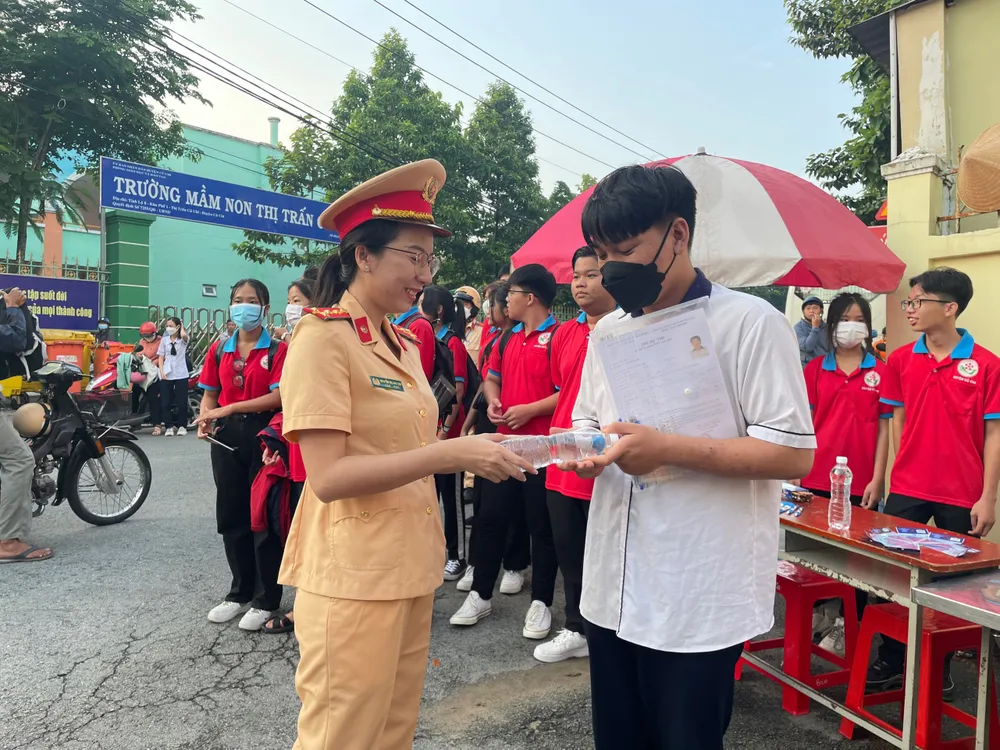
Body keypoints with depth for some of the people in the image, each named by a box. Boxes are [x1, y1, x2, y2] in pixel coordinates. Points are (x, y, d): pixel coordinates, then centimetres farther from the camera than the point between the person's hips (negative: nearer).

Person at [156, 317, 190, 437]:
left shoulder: (183, 340, 1)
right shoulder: (164, 340, 9)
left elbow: (184, 335, -25)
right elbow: (161, 357, 8)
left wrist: (182, 327, -4)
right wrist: (162, 372, -5)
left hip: (181, 375, -2)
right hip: (166, 375, 3)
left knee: (182, 402, 1)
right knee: (165, 402, 0)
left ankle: (182, 426, 11)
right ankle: (169, 426, 7)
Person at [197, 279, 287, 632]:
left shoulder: (278, 350, -5)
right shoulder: (219, 351, 11)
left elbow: (278, 397, -15)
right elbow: (210, 395, 13)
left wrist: (230, 409, -18)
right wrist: (205, 419, -7)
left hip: (263, 434, -5)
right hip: (226, 437, 5)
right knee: (231, 516, 12)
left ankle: (267, 599, 14)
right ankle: (240, 592, 28)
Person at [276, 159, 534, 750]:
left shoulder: (404, 344, 10)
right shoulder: (323, 337, -14)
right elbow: (329, 476, -22)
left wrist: (475, 454, -2)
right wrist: (449, 453, -25)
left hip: (412, 567, 8)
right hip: (354, 577, -7)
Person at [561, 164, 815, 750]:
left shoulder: (751, 323, -11)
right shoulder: (607, 331, 9)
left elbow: (794, 454, -15)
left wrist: (670, 449, -21)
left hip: (702, 599, -6)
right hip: (612, 589, 6)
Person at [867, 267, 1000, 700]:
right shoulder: (901, 360, 2)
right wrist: (902, 470, 5)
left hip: (962, 497, -3)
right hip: (906, 490, 3)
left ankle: (940, 668, 27)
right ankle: (891, 661, 24)